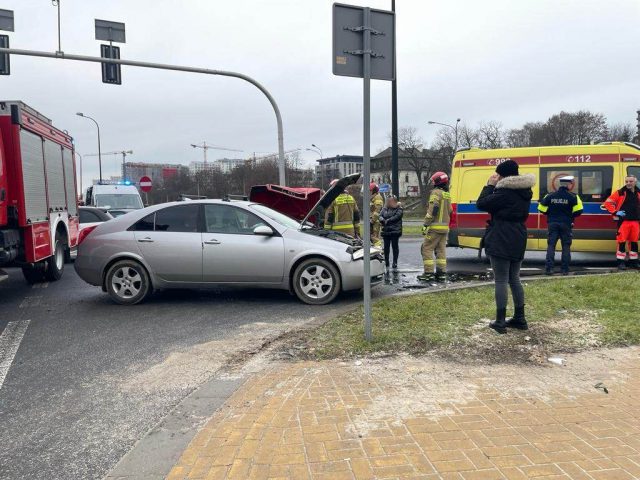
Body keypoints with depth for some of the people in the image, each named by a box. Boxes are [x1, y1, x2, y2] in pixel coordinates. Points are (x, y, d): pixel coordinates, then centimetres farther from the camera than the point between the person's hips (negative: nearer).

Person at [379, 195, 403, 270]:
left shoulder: (399, 209, 1)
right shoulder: (385, 208, 14)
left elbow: (397, 217, -14)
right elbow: (380, 215, 7)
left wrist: (388, 220, -15)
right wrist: (382, 219, -15)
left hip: (395, 231, -4)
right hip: (386, 231, 4)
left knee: (395, 246, -2)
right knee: (386, 246, 8)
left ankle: (395, 263, 5)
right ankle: (386, 263, 18)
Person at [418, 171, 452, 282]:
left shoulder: (436, 192, -10)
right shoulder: (447, 195, 17)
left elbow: (433, 209, -19)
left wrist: (426, 224, -18)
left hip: (435, 227, -8)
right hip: (445, 227, 8)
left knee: (427, 249, -4)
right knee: (441, 250, 10)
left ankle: (429, 273, -6)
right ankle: (442, 272, 10)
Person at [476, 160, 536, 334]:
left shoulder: (505, 192, -17)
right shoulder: (524, 193, 11)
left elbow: (481, 204, -13)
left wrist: (490, 185, -3)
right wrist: (495, 187, 12)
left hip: (500, 242, -8)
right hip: (518, 241, 8)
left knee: (501, 281, -3)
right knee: (514, 279, 16)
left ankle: (500, 321, 2)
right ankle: (519, 318, 22)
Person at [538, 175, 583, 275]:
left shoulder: (550, 196, 2)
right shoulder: (572, 197, -5)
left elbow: (542, 209, 2)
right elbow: (578, 211, -11)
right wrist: (570, 216, 9)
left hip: (552, 224, 2)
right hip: (566, 224, -1)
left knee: (551, 245, 3)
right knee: (566, 246, 8)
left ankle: (549, 268, -6)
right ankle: (565, 269, 8)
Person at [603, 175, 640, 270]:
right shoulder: (620, 193, -3)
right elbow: (607, 203, -5)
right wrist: (615, 212, -10)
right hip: (624, 221, -5)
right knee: (622, 242, -5)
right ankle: (621, 262, 1)